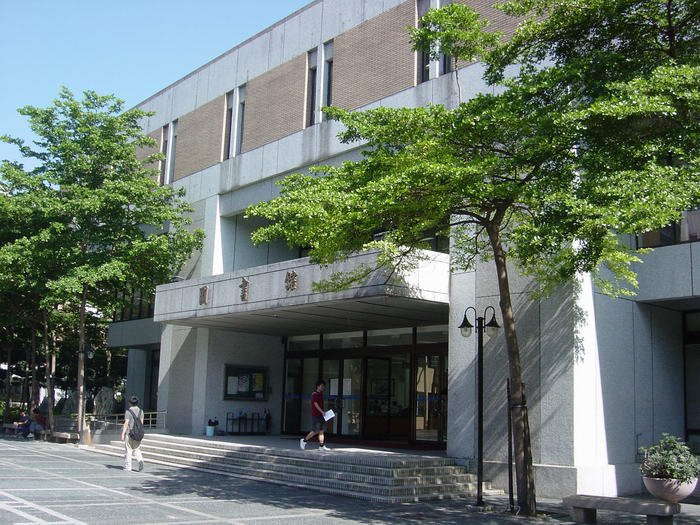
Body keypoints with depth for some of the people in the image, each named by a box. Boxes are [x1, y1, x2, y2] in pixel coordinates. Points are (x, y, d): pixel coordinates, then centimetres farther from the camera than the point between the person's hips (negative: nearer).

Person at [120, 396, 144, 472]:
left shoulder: (128, 411, -10)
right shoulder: (140, 411, 7)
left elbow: (126, 423, -15)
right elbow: (141, 422, 10)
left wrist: (123, 434, -12)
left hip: (129, 432, -5)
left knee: (128, 450, 4)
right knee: (137, 449, 11)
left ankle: (128, 467, 8)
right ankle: (140, 461, -12)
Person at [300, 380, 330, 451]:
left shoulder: (320, 394, 16)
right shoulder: (315, 394, -11)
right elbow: (315, 403, -21)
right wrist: (321, 411, -28)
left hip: (321, 415, 9)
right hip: (316, 415, -9)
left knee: (321, 431, 3)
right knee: (315, 431, -5)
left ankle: (321, 446, 2)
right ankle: (304, 440, 11)